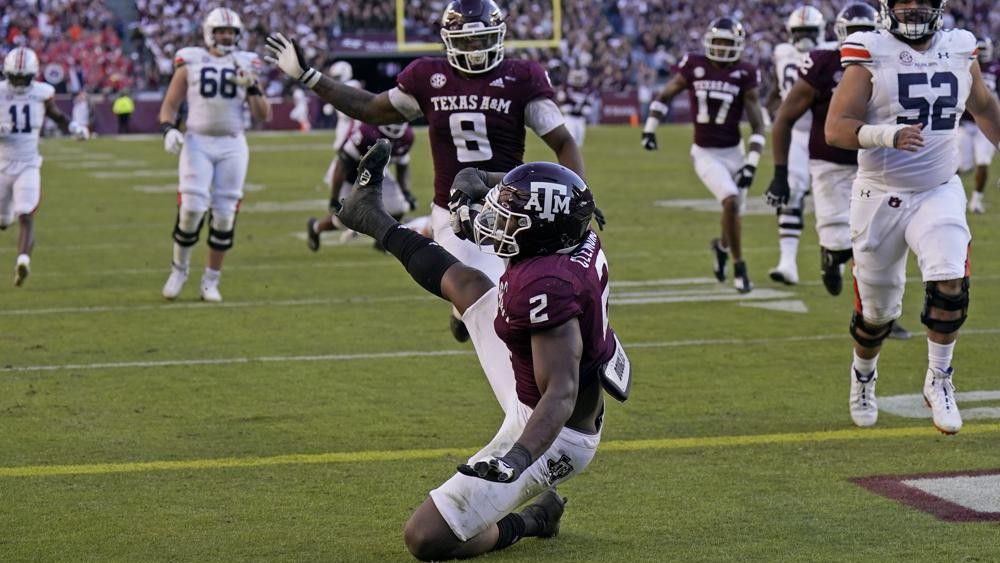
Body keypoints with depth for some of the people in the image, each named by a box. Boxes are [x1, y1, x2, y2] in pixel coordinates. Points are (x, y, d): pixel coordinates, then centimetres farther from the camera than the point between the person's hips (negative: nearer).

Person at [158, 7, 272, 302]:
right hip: (198, 143, -2)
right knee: (192, 208, -14)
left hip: (232, 147, 2)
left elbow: (264, 117, 4)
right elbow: (169, 105, 7)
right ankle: (179, 268, 9)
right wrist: (168, 130, -12)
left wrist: (251, 86, -10)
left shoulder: (245, 66, 7)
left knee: (224, 214, 0)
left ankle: (211, 281, 12)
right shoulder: (190, 63, 3)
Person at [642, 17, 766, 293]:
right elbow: (664, 96, 11)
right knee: (731, 202, -20)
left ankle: (722, 246, 44)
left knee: (733, 210, 8)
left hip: (733, 153, 2)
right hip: (705, 154, -2)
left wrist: (751, 164, -13)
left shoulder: (744, 75, -6)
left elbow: (758, 126, -5)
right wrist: (649, 129, 4)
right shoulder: (694, 67, -5)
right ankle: (739, 268, -6)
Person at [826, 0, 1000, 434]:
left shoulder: (961, 52, 2)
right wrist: (886, 135, -33)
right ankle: (863, 375, 38)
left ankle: (939, 381, 0)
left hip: (939, 192, 2)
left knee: (950, 286, -19)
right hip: (881, 197, -2)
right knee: (877, 310, 8)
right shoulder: (870, 56, -10)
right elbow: (835, 128, -17)